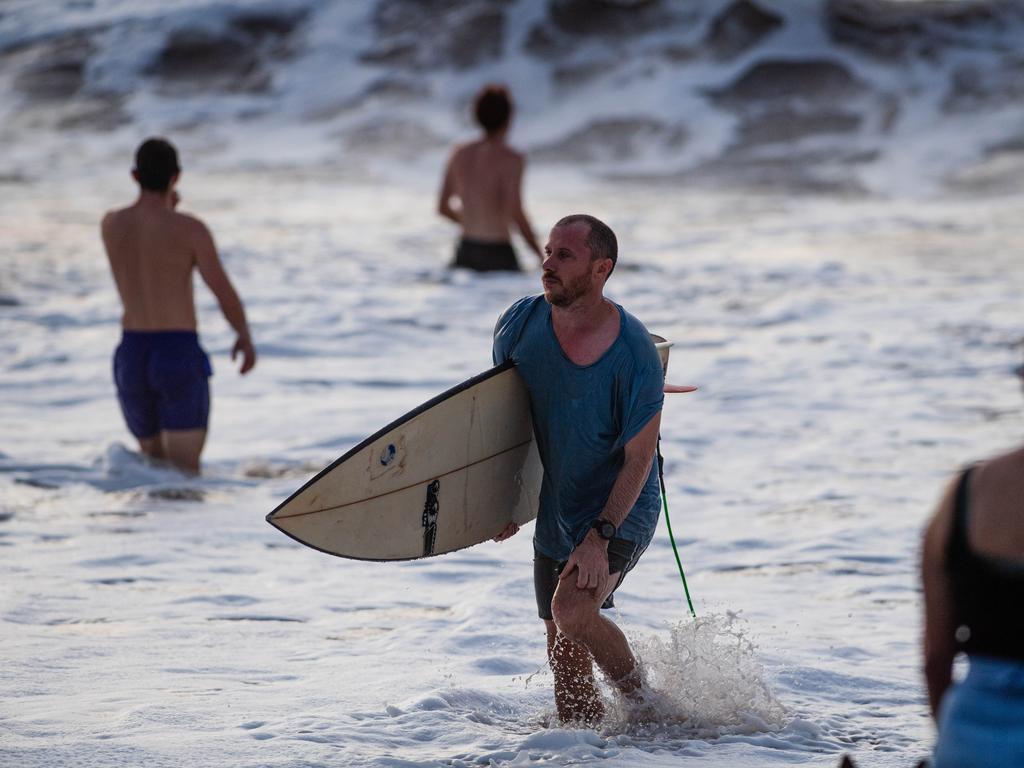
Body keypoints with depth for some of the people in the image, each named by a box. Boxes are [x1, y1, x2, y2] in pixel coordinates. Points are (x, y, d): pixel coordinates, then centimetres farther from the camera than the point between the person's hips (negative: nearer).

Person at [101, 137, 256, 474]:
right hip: (180, 357, -5)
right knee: (184, 473, -7)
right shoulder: (190, 228, -10)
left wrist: (163, 210, 21)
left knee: (155, 458, 24)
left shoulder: (110, 224, 3)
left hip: (131, 357, 5)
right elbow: (225, 294, -6)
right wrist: (245, 337, 10)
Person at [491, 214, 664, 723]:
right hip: (553, 514, 6)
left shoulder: (634, 353, -22)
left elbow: (639, 458, -18)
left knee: (571, 608, -27)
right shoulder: (520, 325, -8)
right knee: (565, 656, 7)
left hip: (620, 512, -6)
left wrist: (600, 536, -24)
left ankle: (643, 706, -6)